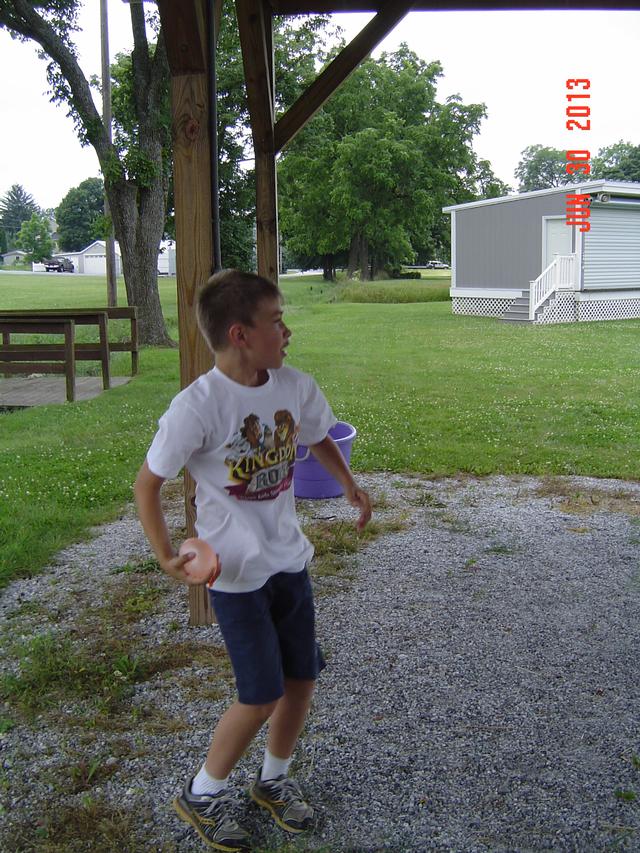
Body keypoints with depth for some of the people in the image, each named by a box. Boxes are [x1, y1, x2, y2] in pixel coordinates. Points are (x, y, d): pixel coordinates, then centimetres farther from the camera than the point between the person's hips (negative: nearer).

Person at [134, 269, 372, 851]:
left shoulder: (296, 387, -5)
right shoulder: (196, 407, -22)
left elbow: (319, 439, 17)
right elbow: (148, 483, -14)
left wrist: (350, 486, 11)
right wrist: (166, 554, -21)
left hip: (289, 558, 6)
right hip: (236, 572, -6)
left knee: (303, 678, 13)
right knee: (262, 694, -2)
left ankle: (274, 780, 39)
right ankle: (203, 794, 24)